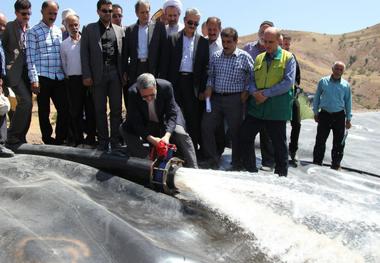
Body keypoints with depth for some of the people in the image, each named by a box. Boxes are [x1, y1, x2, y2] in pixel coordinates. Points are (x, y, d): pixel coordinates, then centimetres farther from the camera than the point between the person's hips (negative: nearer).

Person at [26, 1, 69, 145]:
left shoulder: (59, 31, 14)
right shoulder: (33, 32, 0)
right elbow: (30, 57, -5)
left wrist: (65, 73, 11)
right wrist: (33, 79, -11)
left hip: (59, 77, 4)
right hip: (42, 77, -4)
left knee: (64, 109, 2)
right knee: (44, 111, 5)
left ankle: (60, 139, 15)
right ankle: (48, 140, 16)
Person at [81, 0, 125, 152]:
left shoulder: (119, 30, 13)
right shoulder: (89, 29, 7)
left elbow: (123, 53, 11)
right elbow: (84, 53, 1)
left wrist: (124, 73, 1)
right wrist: (86, 75, -7)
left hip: (115, 73, 2)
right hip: (98, 74, -2)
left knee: (116, 109, 2)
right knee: (100, 110, 3)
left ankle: (115, 140, 10)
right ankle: (103, 141, 10)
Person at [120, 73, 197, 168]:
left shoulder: (166, 86, -30)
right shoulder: (132, 92, -29)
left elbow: (172, 114, -25)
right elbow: (136, 122, -25)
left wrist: (167, 135, -40)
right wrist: (150, 138, -40)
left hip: (165, 120, -2)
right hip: (145, 124, 2)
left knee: (180, 134, -26)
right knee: (125, 128, -17)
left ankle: (193, 169, -13)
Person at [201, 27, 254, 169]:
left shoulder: (244, 57, -3)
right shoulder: (215, 56, 10)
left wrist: (246, 92, -5)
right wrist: (209, 87, 0)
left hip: (234, 99, -4)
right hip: (215, 98, 5)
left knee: (235, 132, 3)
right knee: (206, 127, 2)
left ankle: (236, 164, 18)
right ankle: (212, 160, 18)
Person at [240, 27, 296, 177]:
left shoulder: (288, 58, -1)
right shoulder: (259, 58, 14)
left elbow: (288, 82, -11)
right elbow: (251, 79, 12)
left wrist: (266, 94, -17)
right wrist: (254, 92, -10)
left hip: (277, 109, -4)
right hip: (256, 107, 5)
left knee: (279, 143, 7)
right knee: (245, 137, 4)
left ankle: (281, 175, 22)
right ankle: (250, 170, 20)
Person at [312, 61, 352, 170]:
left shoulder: (346, 85, 1)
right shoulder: (323, 81, 0)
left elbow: (348, 102, 8)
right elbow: (317, 97, 7)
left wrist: (348, 118, 7)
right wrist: (315, 112, 6)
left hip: (339, 116, 1)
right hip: (324, 115, -1)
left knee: (338, 142, 7)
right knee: (320, 140, 3)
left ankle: (336, 164, 20)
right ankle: (317, 162, 14)